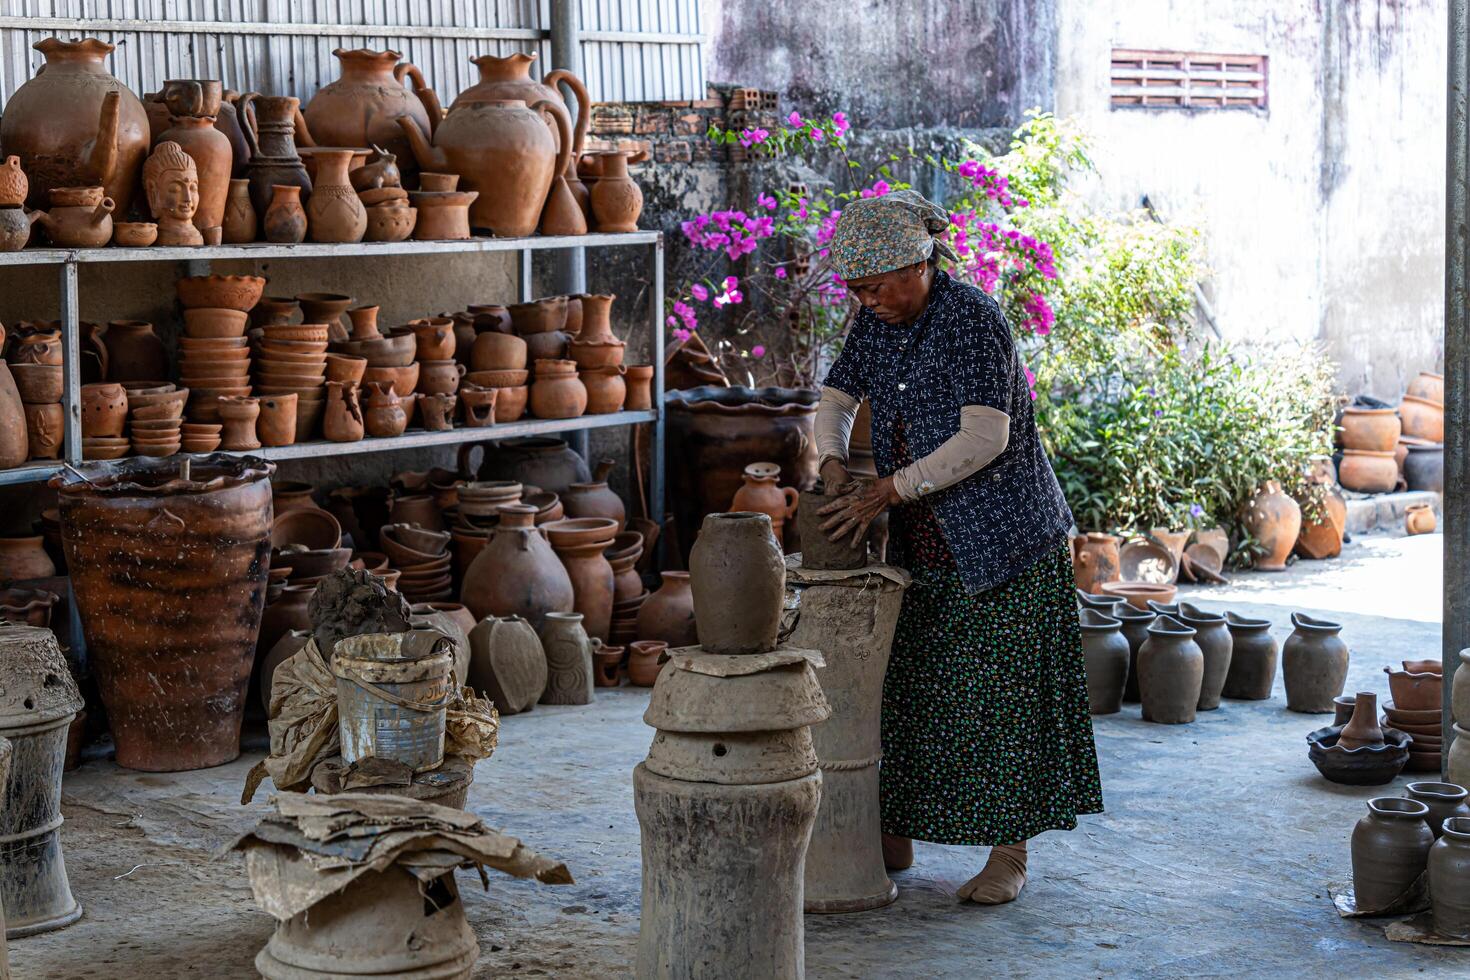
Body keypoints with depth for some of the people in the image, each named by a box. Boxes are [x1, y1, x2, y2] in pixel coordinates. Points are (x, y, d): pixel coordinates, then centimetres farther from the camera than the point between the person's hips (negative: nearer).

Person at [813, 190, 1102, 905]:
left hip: (1001, 538, -7)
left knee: (1002, 691, -3)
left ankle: (1008, 854, 5)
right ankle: (895, 839, 20)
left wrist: (889, 489, -26)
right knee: (906, 685, 10)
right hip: (921, 545, 7)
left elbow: (983, 438, -26)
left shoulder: (973, 321, -20)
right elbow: (836, 398, 15)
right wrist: (832, 463, -6)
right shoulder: (876, 322, 3)